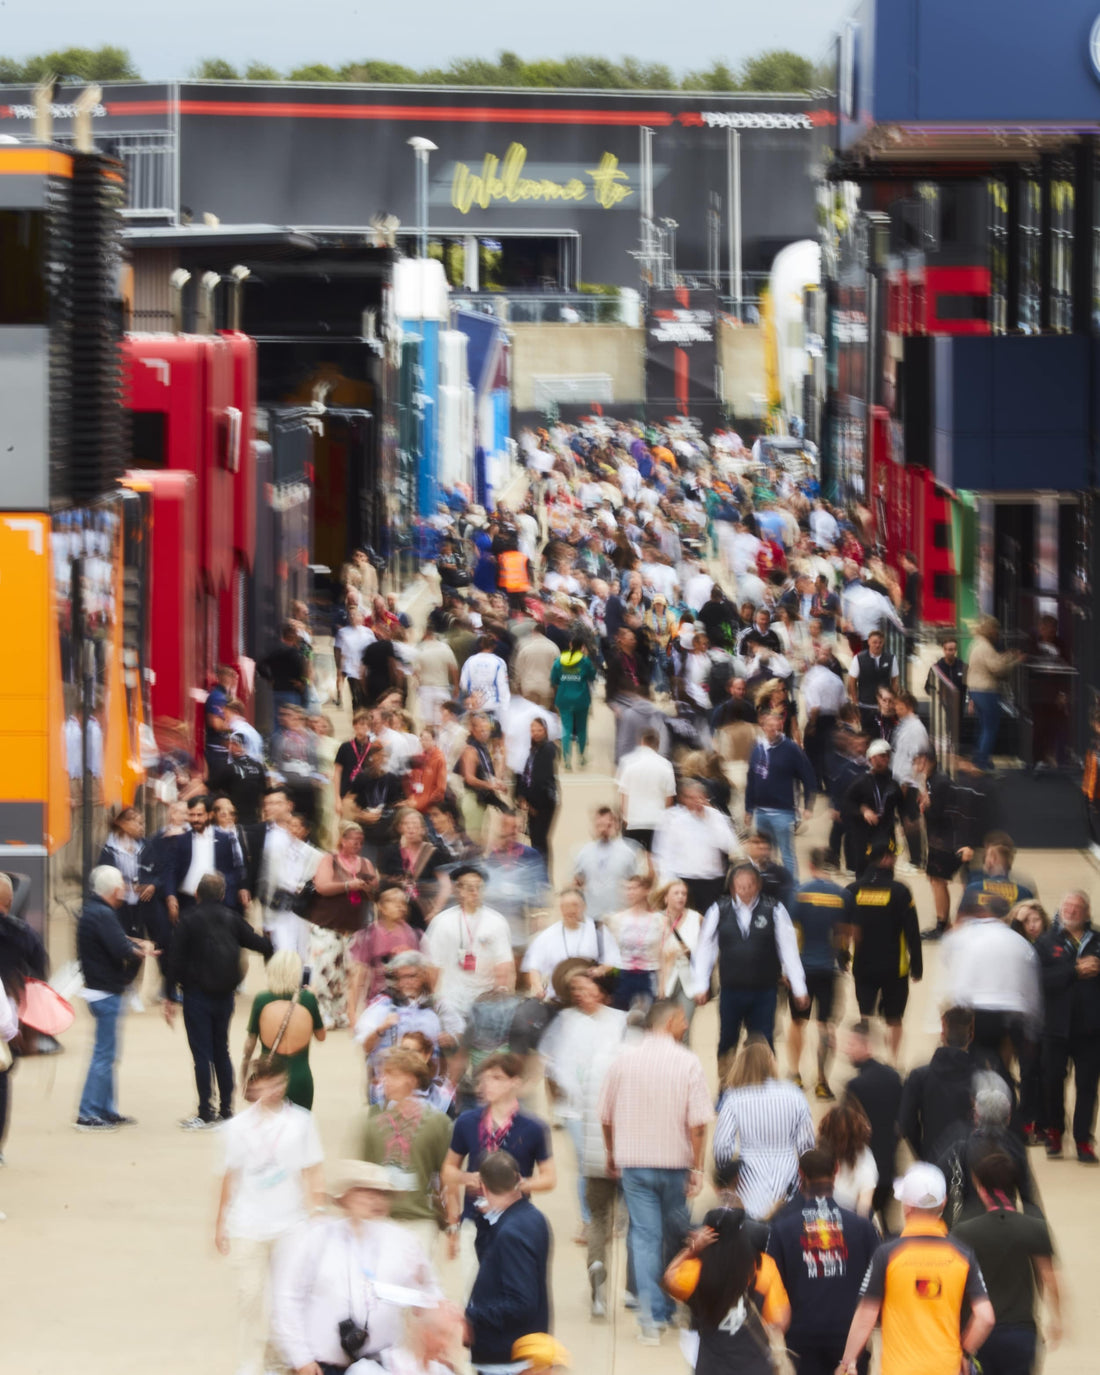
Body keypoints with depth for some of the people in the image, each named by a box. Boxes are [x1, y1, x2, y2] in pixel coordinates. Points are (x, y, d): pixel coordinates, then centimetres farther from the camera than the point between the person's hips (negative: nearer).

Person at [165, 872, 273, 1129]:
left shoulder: (189, 920, -8)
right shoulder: (232, 918, 2)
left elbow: (176, 960, -10)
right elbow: (257, 943, 5)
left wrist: (170, 997, -5)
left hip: (197, 995, -4)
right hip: (225, 995, 4)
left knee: (201, 1053, -1)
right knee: (221, 1051, 14)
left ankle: (205, 1112, -2)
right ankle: (225, 1109, 16)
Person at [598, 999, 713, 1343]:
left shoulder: (623, 1059, 0)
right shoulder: (687, 1063, -8)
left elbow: (606, 1116, 6)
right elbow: (698, 1122, -13)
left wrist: (612, 1156, 20)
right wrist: (696, 1167, -7)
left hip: (634, 1161, 1)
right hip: (675, 1161, -1)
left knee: (644, 1237, 0)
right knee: (674, 1236, 16)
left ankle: (652, 1317, -9)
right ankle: (670, 1309, 26)